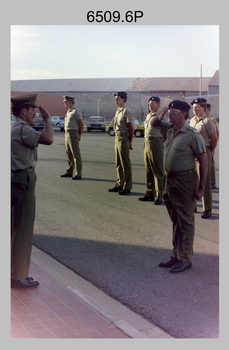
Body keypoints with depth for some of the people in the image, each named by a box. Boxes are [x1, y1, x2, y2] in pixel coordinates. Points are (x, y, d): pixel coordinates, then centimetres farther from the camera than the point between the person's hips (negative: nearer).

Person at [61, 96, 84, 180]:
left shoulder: (76, 112, -10)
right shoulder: (68, 112, 17)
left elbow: (81, 124, -11)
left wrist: (79, 135, -9)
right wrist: (67, 134, 16)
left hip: (73, 133, -9)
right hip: (67, 134, 9)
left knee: (76, 154, -7)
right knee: (69, 154, 13)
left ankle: (78, 174, -5)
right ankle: (69, 172, 21)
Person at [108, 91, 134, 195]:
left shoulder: (126, 112, -12)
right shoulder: (117, 111, 15)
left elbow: (131, 128, -14)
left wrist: (130, 142, -14)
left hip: (123, 139, -9)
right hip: (117, 138, 9)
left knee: (125, 164, -4)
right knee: (118, 164, 15)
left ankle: (127, 187, 1)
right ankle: (119, 184, 25)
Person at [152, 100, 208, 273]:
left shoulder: (192, 135, -14)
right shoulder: (169, 129, 7)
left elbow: (204, 161, -13)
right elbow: (154, 123, 26)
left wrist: (201, 186, -15)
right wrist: (160, 116, 2)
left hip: (186, 180, -8)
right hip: (170, 179, 8)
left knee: (186, 221, 0)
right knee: (175, 220, 15)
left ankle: (185, 259, 9)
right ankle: (176, 255, 26)